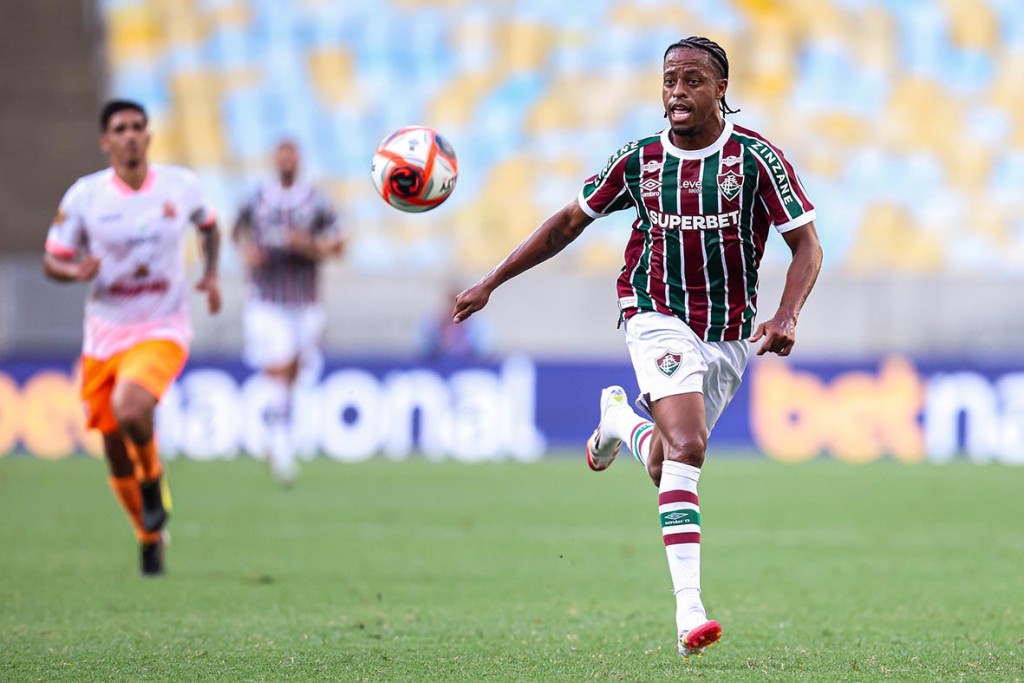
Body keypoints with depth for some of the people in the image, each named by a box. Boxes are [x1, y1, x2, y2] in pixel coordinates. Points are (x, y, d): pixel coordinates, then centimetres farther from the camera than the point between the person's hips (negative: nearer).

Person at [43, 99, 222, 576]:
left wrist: (211, 275, 3)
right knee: (115, 451, 5)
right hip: (105, 334, 2)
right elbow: (52, 261, 1)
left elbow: (208, 224, 19)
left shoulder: (181, 186, -2)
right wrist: (75, 271, -21)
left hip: (163, 330, -2)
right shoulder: (84, 196, -6)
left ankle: (154, 479, 1)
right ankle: (150, 538, 28)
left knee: (130, 411, -30)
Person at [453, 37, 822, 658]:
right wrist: (490, 284, 10)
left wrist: (787, 318, -25)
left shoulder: (755, 157, -8)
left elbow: (807, 245, -7)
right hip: (659, 319, -2)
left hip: (728, 335, 2)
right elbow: (570, 222, 11)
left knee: (665, 470, 11)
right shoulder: (639, 160, -2)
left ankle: (619, 419, 47)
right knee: (687, 447, -25)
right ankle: (689, 609, -30)